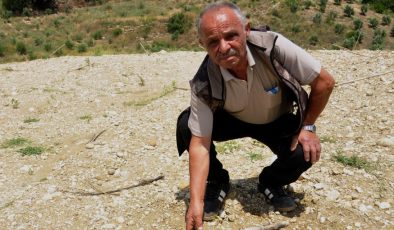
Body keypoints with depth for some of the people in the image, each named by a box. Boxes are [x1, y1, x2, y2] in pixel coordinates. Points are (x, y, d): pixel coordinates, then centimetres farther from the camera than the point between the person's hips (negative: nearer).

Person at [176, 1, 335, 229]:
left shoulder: (273, 46, -34)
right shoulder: (204, 83, -30)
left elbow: (325, 82, -21)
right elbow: (199, 142, -28)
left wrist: (307, 126, -17)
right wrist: (196, 202, -35)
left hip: (279, 121, 0)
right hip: (232, 120, 0)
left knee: (305, 152, -28)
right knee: (186, 125, -24)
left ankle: (272, 183, 8)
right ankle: (216, 183, 2)